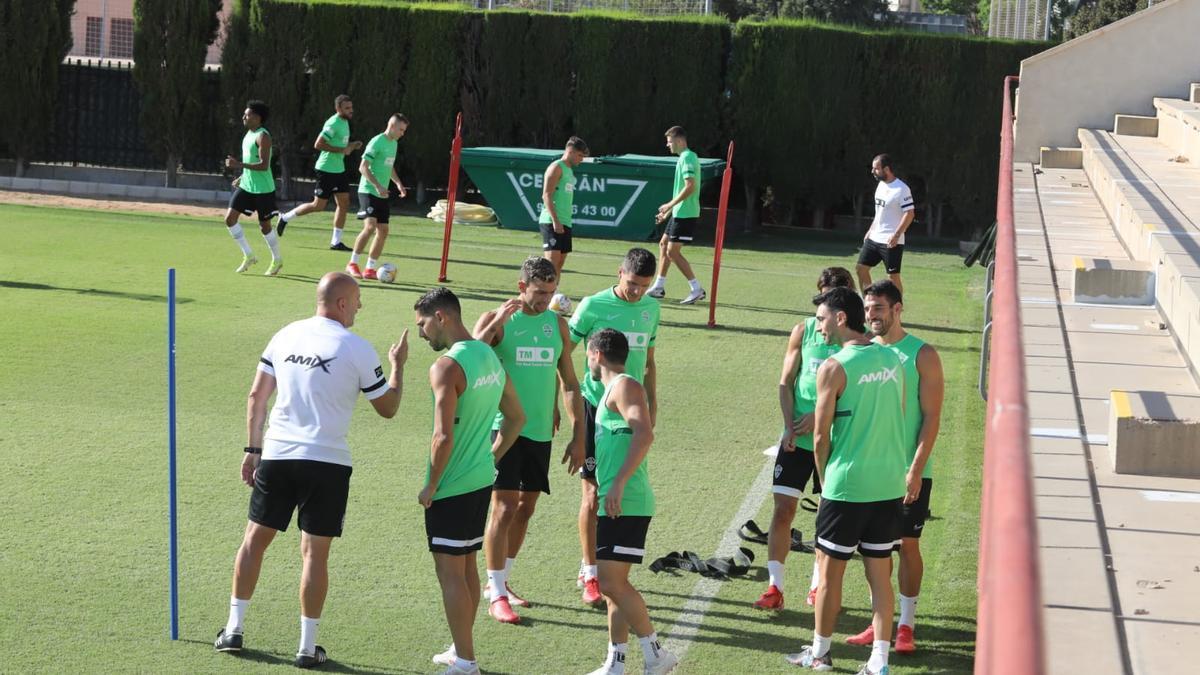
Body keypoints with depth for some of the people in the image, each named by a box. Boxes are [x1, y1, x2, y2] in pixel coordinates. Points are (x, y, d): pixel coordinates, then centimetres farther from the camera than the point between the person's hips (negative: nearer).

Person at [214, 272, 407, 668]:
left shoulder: (285, 336, 6)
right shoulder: (356, 349, -7)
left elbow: (257, 395, 9)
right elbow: (388, 408, 2)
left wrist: (253, 449, 16)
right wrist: (398, 366, 17)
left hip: (276, 456, 4)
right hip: (327, 462, -3)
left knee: (254, 539, 16)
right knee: (315, 553, 3)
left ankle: (234, 629, 20)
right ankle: (307, 647, 7)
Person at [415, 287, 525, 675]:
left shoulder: (447, 367, -19)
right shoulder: (489, 357, 8)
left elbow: (443, 436, -26)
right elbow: (517, 418, 18)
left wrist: (431, 486, -14)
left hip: (452, 487, -9)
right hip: (482, 481, 9)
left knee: (450, 572, 0)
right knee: (467, 566, 18)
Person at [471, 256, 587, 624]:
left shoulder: (557, 323, 8)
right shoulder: (495, 320, -7)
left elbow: (569, 382, 12)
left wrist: (578, 434, 8)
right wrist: (497, 323, -29)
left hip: (540, 431, 6)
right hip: (505, 428, -6)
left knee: (526, 508, 11)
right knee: (504, 507, -10)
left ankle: (499, 580, 27)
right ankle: (496, 595, -5)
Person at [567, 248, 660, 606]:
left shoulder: (651, 308, 7)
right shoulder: (593, 306, -9)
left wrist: (652, 405, 15)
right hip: (597, 408, -4)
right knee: (593, 493, -2)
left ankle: (602, 567, 19)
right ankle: (590, 575, 5)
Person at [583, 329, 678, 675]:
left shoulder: (624, 386, -10)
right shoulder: (613, 390, 21)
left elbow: (644, 434, -25)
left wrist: (618, 484, -29)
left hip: (626, 504, -10)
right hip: (617, 505, 10)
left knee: (612, 583, -13)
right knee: (613, 584, 10)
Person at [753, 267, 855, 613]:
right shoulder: (804, 330, 3)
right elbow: (786, 383, 5)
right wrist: (790, 426, -7)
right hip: (796, 438, 2)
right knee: (783, 509, -3)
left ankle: (818, 585, 21)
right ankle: (775, 587, 1)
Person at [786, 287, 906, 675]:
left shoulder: (834, 368, -13)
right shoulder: (892, 359, 7)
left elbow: (820, 437, -10)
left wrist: (825, 481, 5)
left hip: (847, 486, -6)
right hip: (889, 484, 6)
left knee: (830, 570, 9)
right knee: (880, 574, 9)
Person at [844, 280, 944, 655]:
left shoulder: (922, 355, -8)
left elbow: (932, 417, -10)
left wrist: (915, 469, -16)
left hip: (910, 470, -4)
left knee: (907, 544, 2)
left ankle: (906, 625, 9)